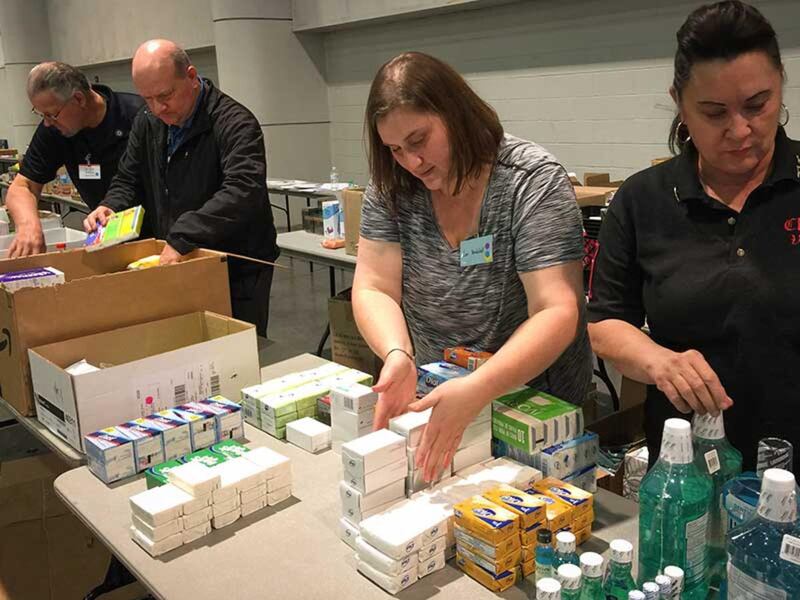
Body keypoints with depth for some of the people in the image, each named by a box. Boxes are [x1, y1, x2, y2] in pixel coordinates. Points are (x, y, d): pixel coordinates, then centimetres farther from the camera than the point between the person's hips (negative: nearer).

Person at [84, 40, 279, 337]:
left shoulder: (234, 123, -18)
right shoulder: (147, 124, 7)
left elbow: (244, 191, -33)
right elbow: (128, 181, 18)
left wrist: (182, 239, -39)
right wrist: (110, 207, -6)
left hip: (237, 275, -6)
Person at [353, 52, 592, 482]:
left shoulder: (534, 181, -17)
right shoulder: (391, 188, -5)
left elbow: (557, 312, -24)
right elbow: (374, 289, -8)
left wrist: (476, 391, -38)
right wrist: (397, 354, -30)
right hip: (431, 402, 3)